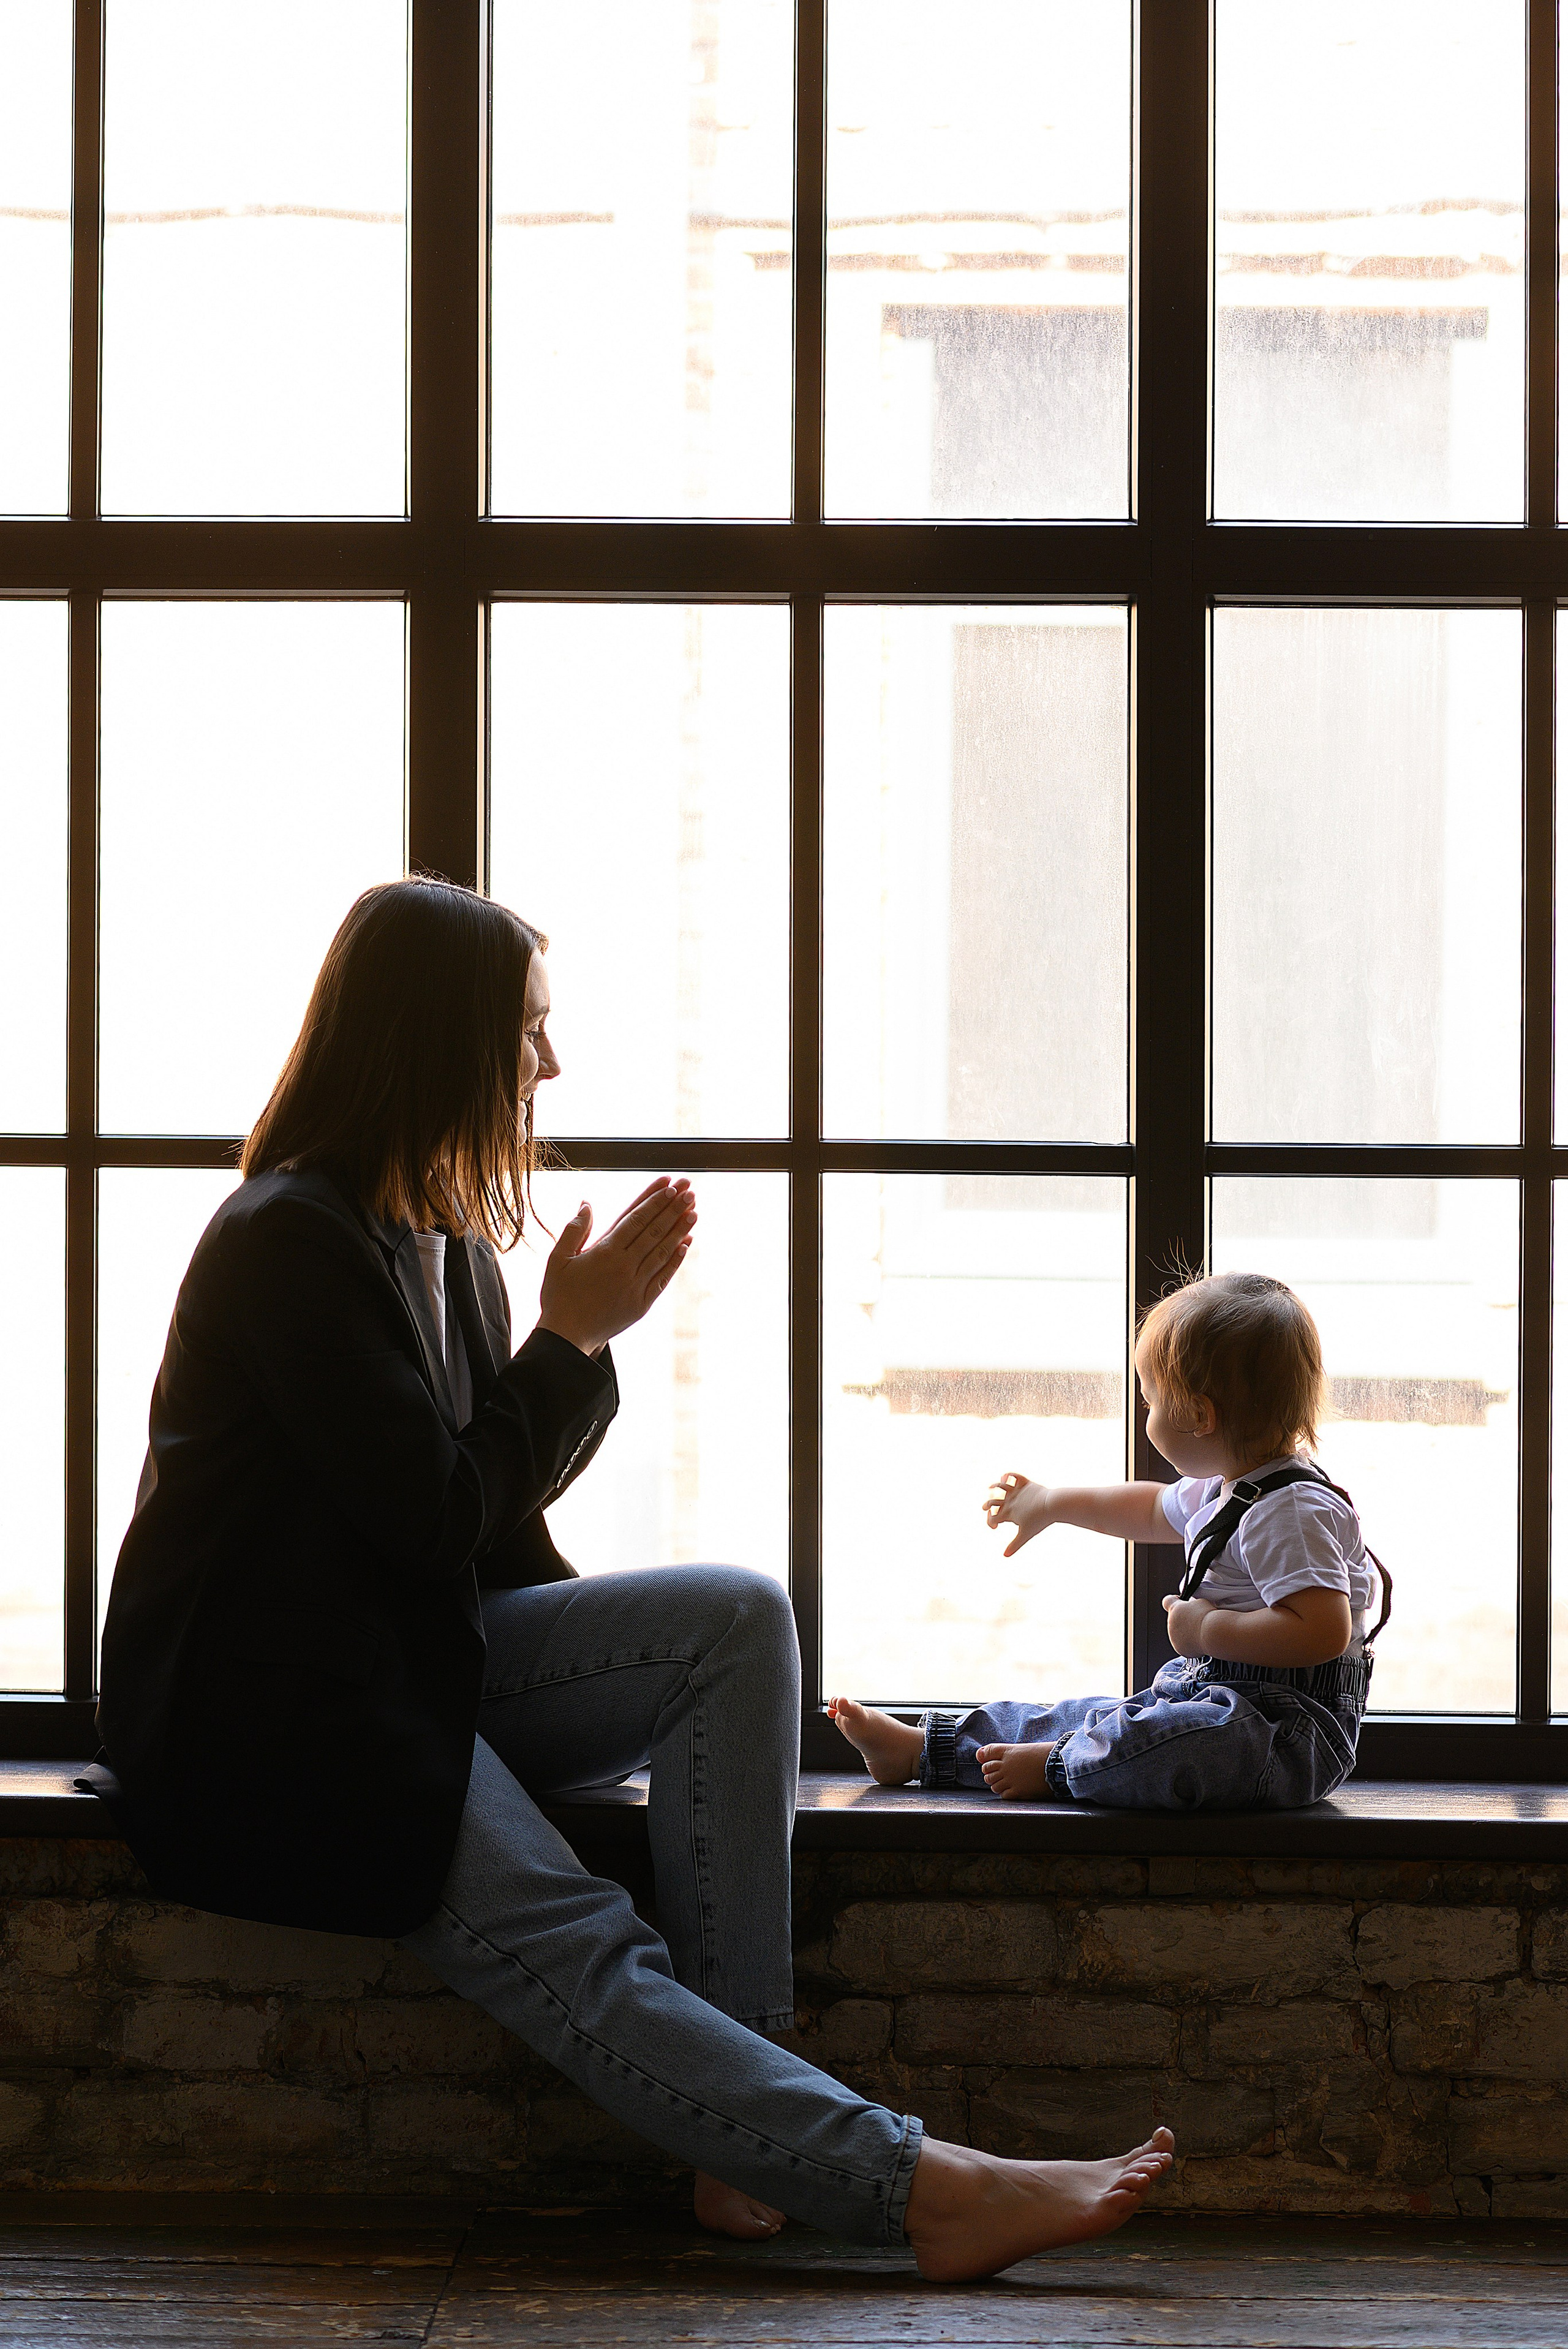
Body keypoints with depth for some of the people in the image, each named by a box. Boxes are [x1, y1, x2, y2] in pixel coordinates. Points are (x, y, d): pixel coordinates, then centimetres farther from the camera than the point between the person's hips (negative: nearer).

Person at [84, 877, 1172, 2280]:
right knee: (585, 1958, -25)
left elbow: (504, 1503, 15)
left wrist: (587, 1337, -1)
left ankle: (745, 2140, -22)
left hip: (429, 1655, 9)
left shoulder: (444, 1240, 14)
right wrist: (575, 1336, -9)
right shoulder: (289, 1241, -15)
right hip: (274, 1716, -9)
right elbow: (436, 1517, -18)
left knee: (737, 1619, -13)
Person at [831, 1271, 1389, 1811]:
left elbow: (1323, 1631, -31)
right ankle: (922, 1748, 19)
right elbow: (1154, 1510, 36)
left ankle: (1057, 1768, -15)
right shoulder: (1223, 1490, 14)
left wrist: (1209, 1629, -23)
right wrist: (1051, 1504, 43)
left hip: (1294, 1727, -11)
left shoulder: (1291, 1512, -20)